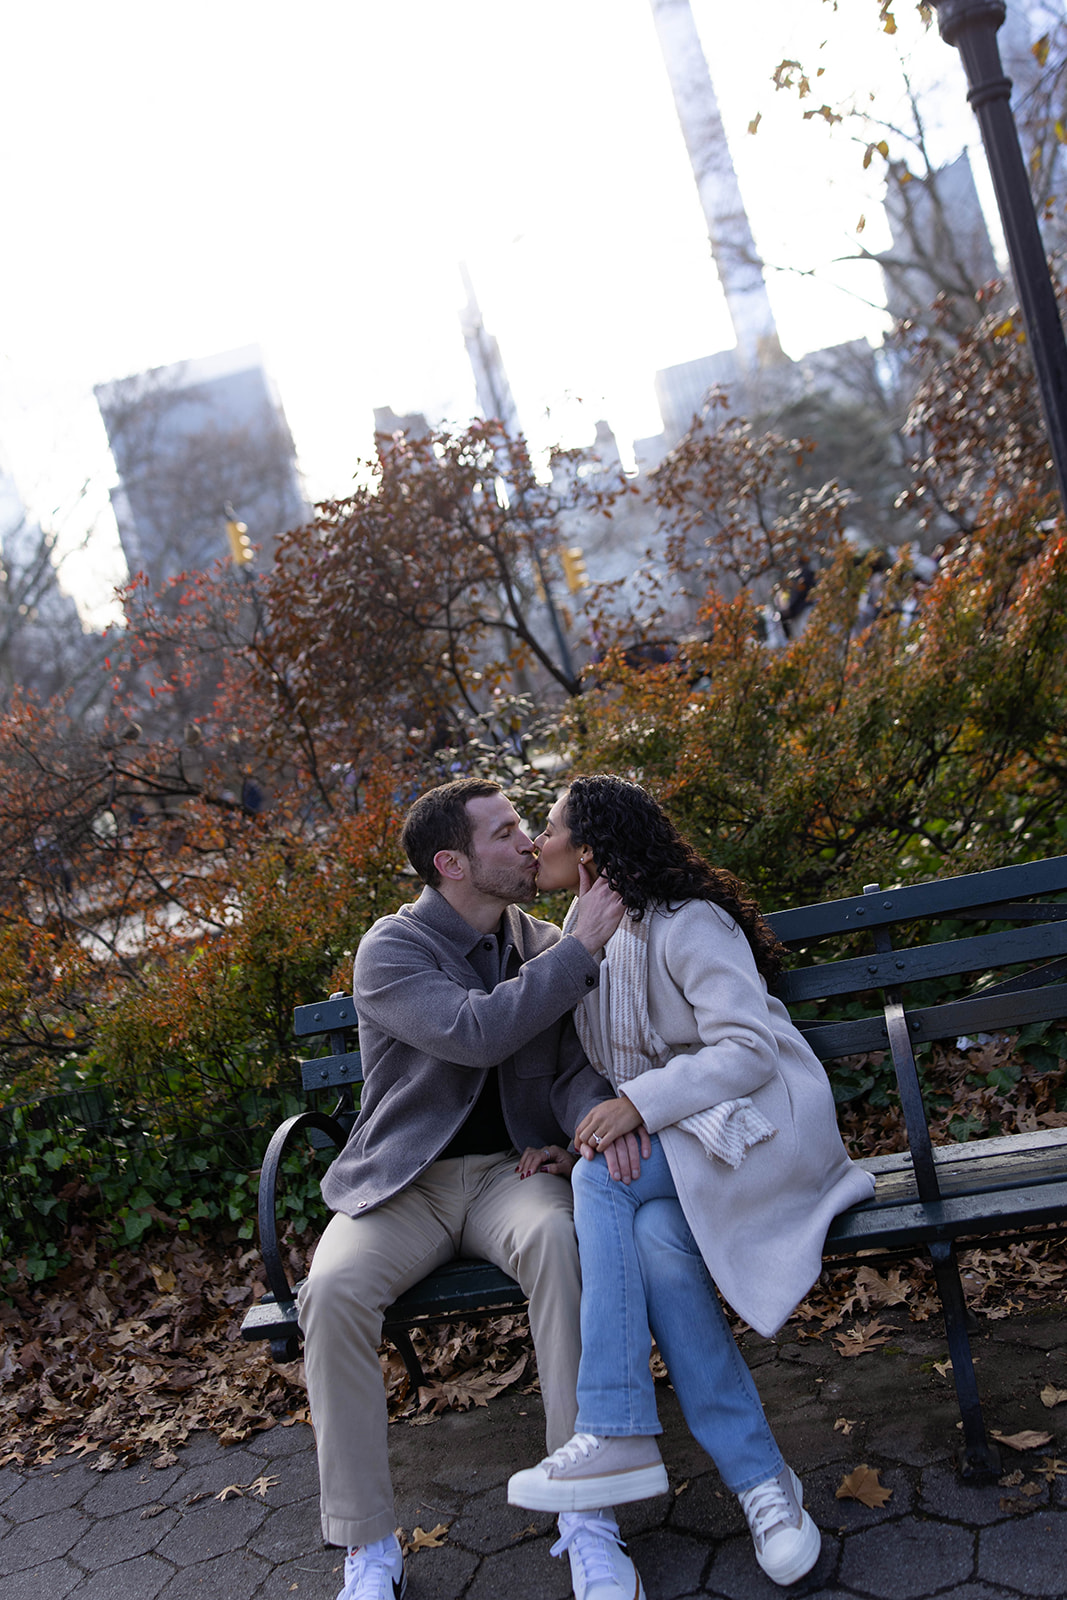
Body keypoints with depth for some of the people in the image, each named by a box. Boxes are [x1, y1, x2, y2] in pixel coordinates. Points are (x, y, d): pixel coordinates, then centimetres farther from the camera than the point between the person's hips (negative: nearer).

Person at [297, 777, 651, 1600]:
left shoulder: (545, 945, 8)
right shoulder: (391, 949, -8)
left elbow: (570, 1065, 4)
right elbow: (475, 1033, -24)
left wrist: (601, 1116, -21)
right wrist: (581, 948, -21)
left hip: (511, 1168, 2)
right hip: (406, 1180, -1)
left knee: (557, 1239, -33)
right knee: (333, 1291, -29)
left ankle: (588, 1517, -24)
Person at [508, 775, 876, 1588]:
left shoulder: (687, 925, -11)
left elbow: (752, 1050, -19)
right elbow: (607, 1075, 19)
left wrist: (642, 1102, -29)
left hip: (765, 1122, -6)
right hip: (673, 1151, 6)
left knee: (604, 1180, -30)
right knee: (654, 1239, -28)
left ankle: (618, 1438, -26)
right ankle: (762, 1482, -21)